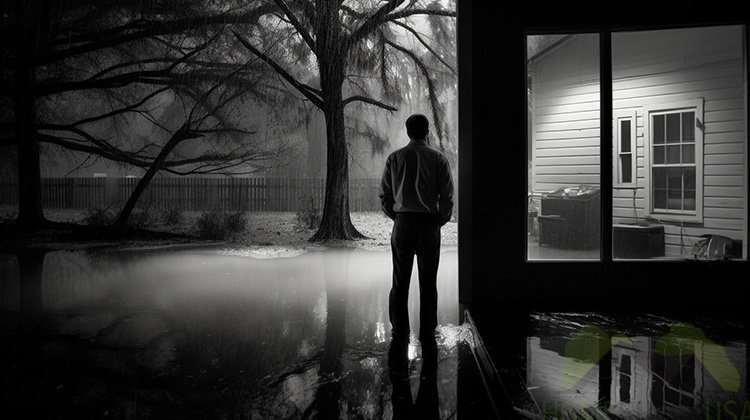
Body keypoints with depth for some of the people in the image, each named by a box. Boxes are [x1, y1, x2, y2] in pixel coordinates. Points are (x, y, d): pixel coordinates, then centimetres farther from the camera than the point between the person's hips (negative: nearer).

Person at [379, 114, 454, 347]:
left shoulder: (395, 158, 2)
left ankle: (399, 333, 13)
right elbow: (447, 197, -4)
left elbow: (384, 195, 2)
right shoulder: (438, 159, -2)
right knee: (428, 283, 8)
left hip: (402, 223, 1)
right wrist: (440, 220, 9)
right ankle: (427, 334, 12)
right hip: (429, 225, -1)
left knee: (400, 282, 9)